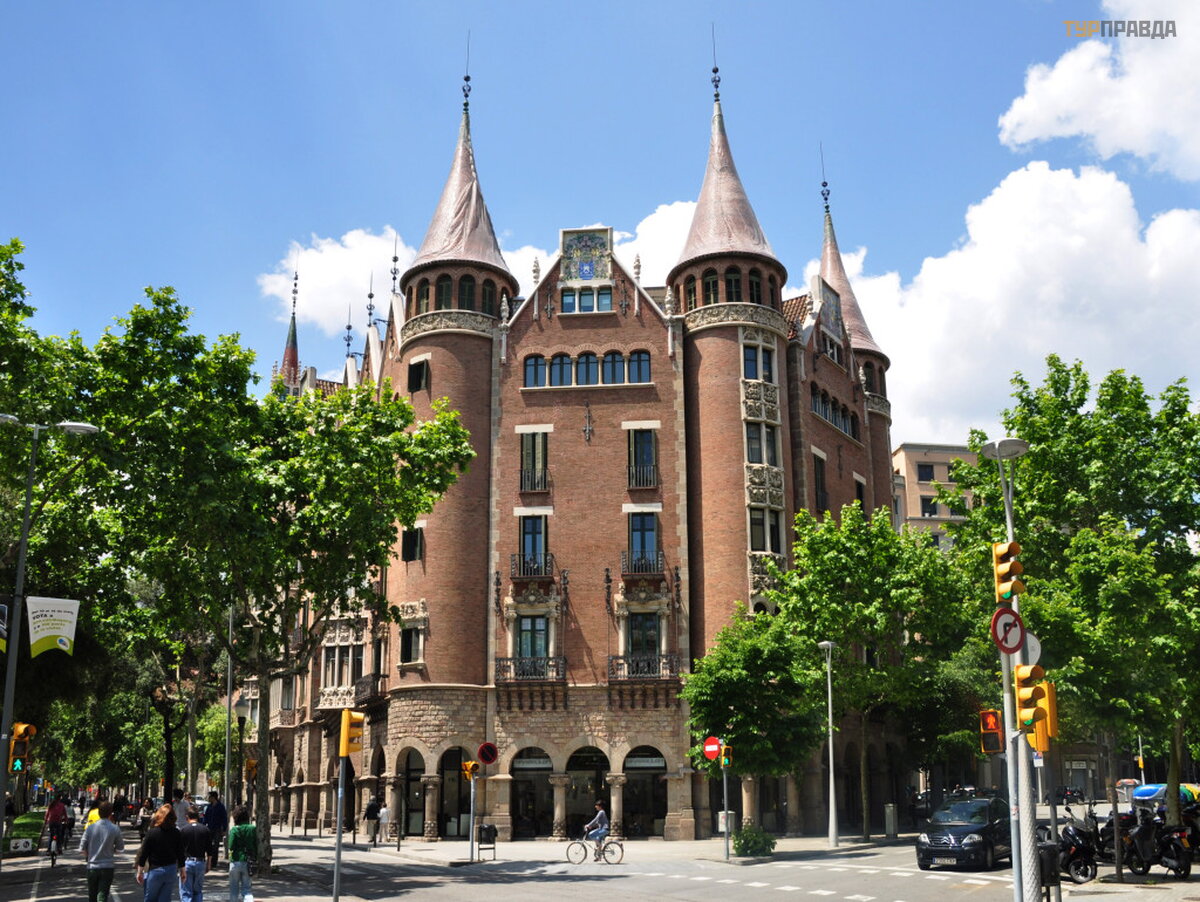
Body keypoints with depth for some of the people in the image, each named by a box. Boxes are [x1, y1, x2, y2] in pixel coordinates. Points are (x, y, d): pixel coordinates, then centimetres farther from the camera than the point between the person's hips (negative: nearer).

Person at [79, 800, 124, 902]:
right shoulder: (115, 829, -8)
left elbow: (82, 848, -1)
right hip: (108, 867, -2)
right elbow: (120, 848, 2)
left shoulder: (90, 828, -5)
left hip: (92, 866, 2)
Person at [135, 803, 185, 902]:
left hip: (155, 870, -3)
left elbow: (143, 854, -9)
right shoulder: (176, 834, -3)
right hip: (171, 871, 3)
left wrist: (140, 872, 1)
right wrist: (182, 871, 14)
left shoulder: (151, 833, -12)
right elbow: (180, 854, 3)